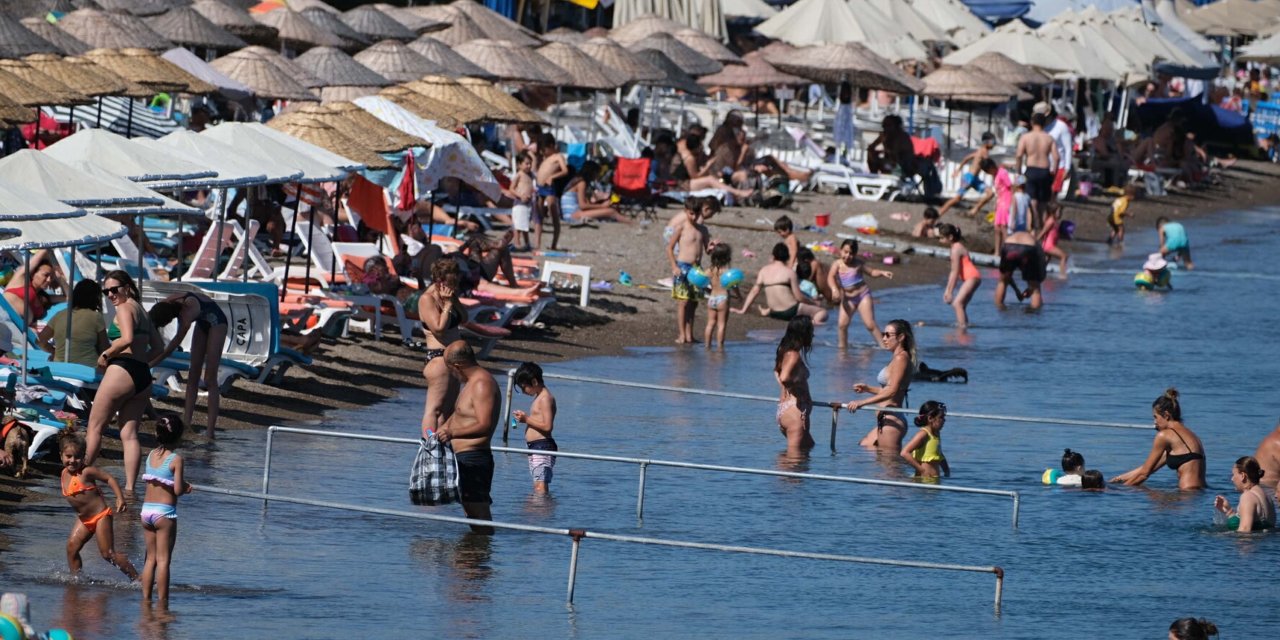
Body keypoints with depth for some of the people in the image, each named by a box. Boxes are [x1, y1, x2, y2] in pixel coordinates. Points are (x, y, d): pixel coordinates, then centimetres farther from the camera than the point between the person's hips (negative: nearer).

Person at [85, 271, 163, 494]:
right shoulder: (141, 311, 20)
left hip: (122, 370, -8)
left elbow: (127, 339, -21)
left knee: (95, 427, 1)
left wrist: (106, 354, -9)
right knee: (129, 434, 5)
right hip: (143, 375, 8)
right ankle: (129, 488, -2)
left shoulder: (125, 308, -5)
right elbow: (158, 346, 23)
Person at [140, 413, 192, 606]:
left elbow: (151, 481, 7)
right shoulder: (176, 459, -11)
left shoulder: (151, 455, 6)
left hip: (146, 510, 5)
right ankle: (162, 601, -2)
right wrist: (186, 487, 7)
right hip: (165, 512, -5)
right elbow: (177, 490, -15)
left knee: (151, 558, 14)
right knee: (163, 559, -2)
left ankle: (146, 598, 14)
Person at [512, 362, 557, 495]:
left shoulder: (545, 398, -13)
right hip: (535, 448, 11)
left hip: (542, 446, -11)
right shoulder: (539, 397, 18)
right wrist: (525, 417, 9)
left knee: (540, 485, -17)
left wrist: (527, 419, -15)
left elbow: (547, 426, -21)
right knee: (537, 485, 11)